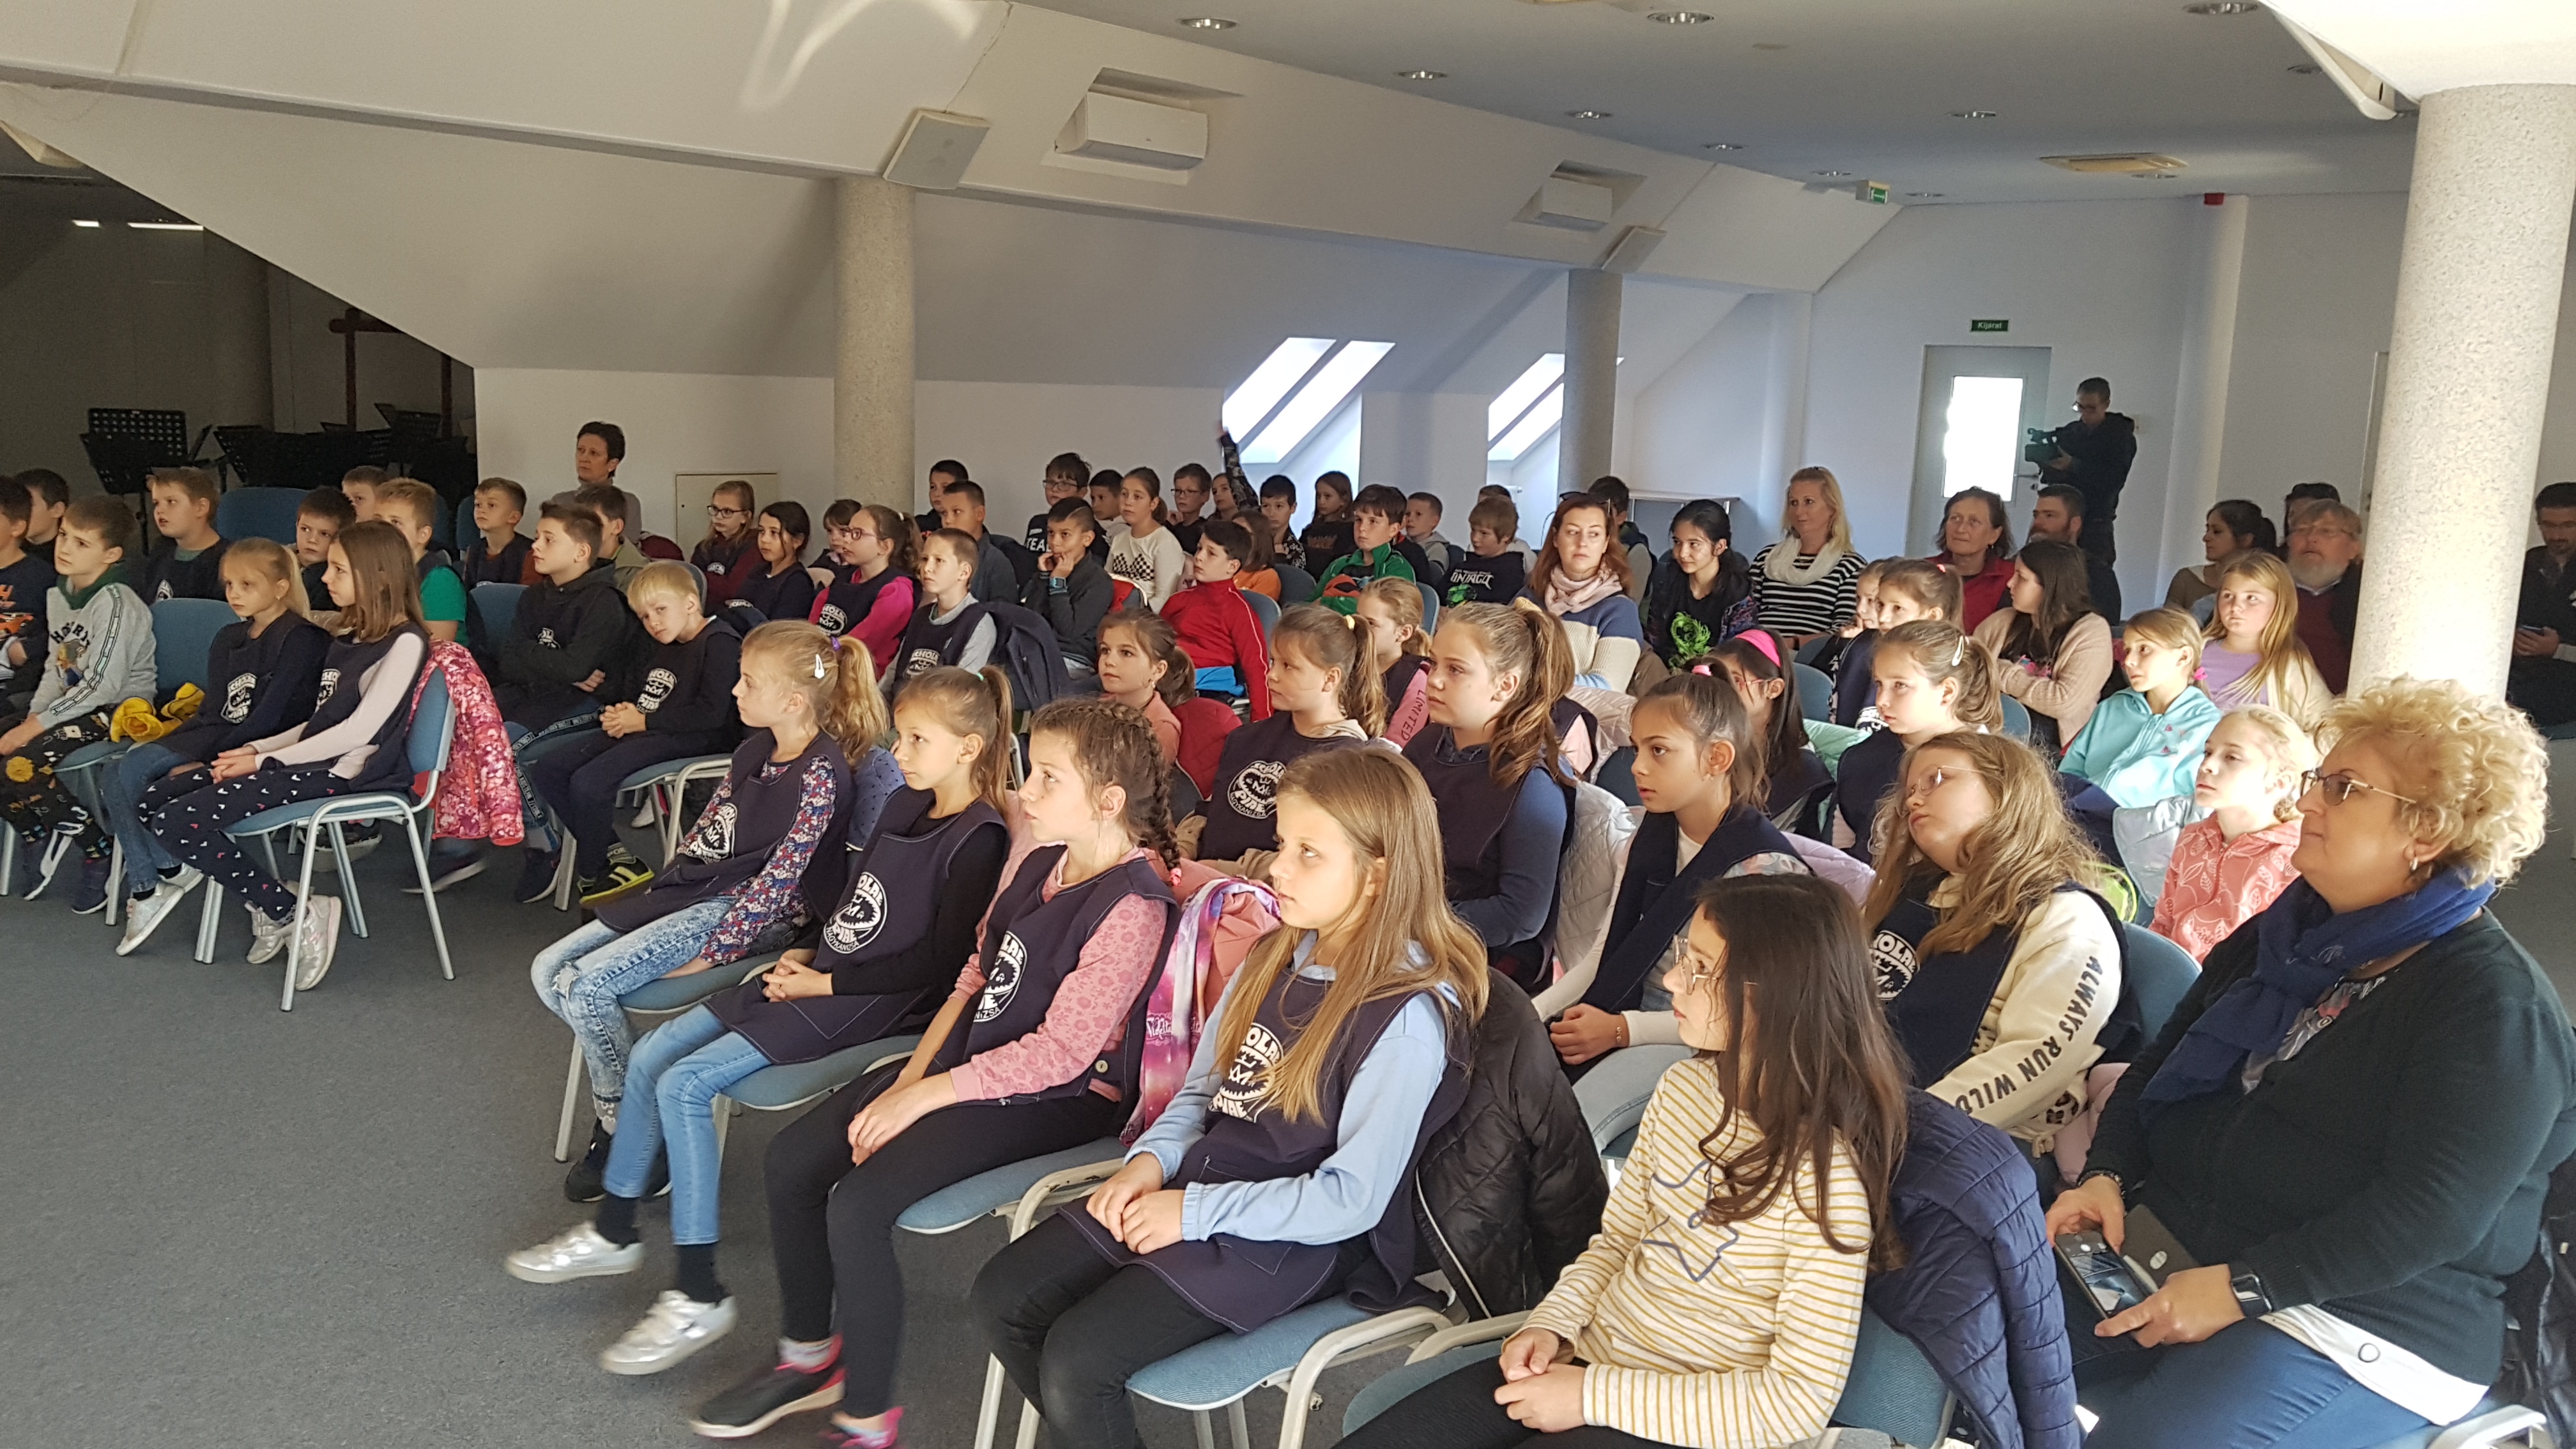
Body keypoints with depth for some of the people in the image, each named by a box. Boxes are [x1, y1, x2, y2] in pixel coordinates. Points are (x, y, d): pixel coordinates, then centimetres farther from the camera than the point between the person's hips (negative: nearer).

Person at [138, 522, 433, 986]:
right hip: (312, 757, 10)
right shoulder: (347, 637, 17)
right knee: (151, 800, 1)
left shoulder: (405, 642, -11)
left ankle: (296, 913, -8)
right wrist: (257, 749, 1)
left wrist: (265, 762, -13)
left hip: (346, 773, -10)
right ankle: (267, 905, 0)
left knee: (179, 823, -19)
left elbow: (359, 731, -17)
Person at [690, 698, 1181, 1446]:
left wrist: (923, 1096, -17)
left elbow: (1059, 1052, -23)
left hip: (1061, 1097, -9)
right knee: (791, 1159, 1)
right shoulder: (1036, 859, 4)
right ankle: (809, 1356, 21)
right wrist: (910, 1076, -2)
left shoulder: (1132, 907, -22)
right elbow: (977, 977, 10)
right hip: (970, 1055, 9)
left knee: (857, 1203, -22)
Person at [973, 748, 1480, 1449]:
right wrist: (1151, 1161, -4)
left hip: (1291, 1238, -8)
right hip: (1193, 1185, 8)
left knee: (1076, 1357, -20)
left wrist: (1196, 1211, -17)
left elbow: (1353, 1199, -20)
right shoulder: (1277, 957, 6)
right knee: (998, 1301, -1)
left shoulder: (1408, 1017, -19)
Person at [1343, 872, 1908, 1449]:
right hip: (1587, 1356, 6)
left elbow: (1800, 1399, -19)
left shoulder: (1827, 1173, -21)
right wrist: (1553, 1323, -6)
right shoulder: (1682, 1087, 1)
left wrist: (1594, 1396, -19)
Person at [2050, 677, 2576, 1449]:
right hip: (2181, 1247, 7)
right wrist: (2107, 1176, -3)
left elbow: (2432, 1212, -20)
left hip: (2363, 1317, -7)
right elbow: (2164, 1063, 16)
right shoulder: (2285, 936, 13)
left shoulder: (2496, 1006, -11)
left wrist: (2242, 1287, -24)